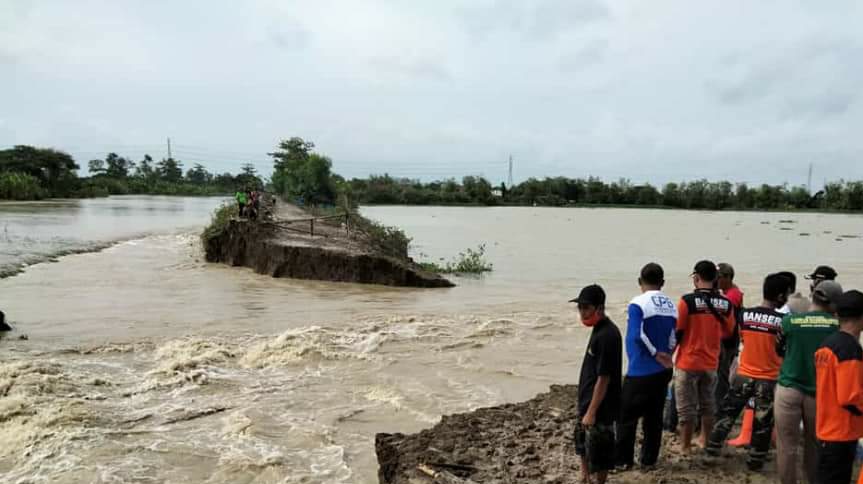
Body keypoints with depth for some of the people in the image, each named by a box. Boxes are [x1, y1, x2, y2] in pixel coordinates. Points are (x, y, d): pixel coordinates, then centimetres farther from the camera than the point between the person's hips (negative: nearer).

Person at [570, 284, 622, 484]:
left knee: (599, 451, 5)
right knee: (583, 443, 25)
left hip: (601, 407, -11)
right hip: (588, 401, 11)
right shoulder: (599, 329, 6)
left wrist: (592, 412, -21)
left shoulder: (606, 335, -25)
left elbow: (604, 378, -24)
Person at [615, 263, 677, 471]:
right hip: (663, 371, 6)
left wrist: (655, 354, -10)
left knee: (627, 417, 6)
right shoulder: (671, 306, 5)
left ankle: (622, 460, 13)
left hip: (640, 372, -6)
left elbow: (637, 335, -23)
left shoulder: (638, 304, -15)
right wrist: (664, 356, 7)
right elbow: (674, 339, 3)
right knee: (654, 417, 14)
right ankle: (649, 460, 21)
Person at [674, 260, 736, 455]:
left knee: (687, 407, 5)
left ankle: (685, 446, 13)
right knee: (708, 404, 20)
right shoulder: (726, 304, -3)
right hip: (711, 363, 5)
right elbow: (729, 332, 9)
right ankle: (706, 441, 32)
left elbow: (677, 332, -13)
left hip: (688, 362, -5)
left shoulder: (687, 301, -17)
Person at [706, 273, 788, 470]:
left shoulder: (745, 314, -4)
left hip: (744, 375, 3)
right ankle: (755, 461, 19)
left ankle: (713, 448, 22)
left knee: (727, 411, 16)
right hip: (769, 379, -2)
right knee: (763, 422, 10)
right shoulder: (782, 320, -14)